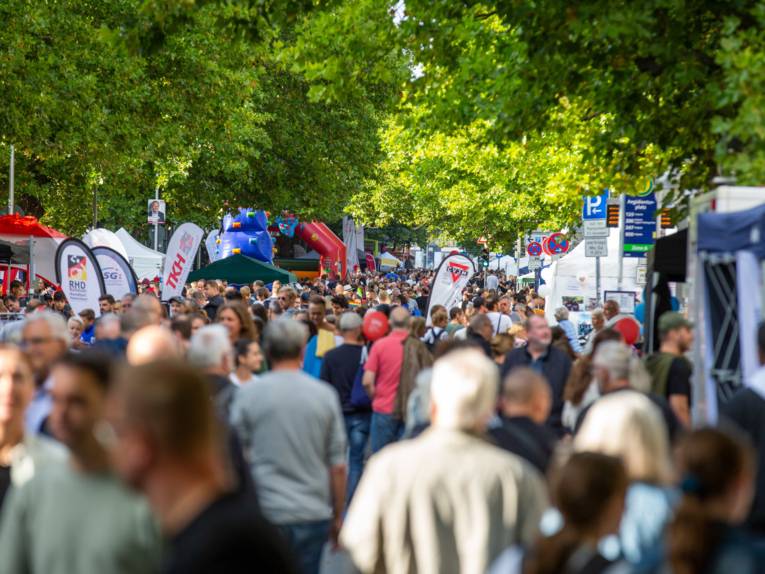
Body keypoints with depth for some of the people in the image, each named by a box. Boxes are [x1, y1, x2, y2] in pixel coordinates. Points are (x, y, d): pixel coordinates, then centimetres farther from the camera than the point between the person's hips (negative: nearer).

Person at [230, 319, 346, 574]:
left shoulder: (248, 395, -4)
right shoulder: (325, 395, 0)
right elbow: (338, 466, 3)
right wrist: (338, 516, 14)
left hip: (265, 514, -1)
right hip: (314, 514, 1)